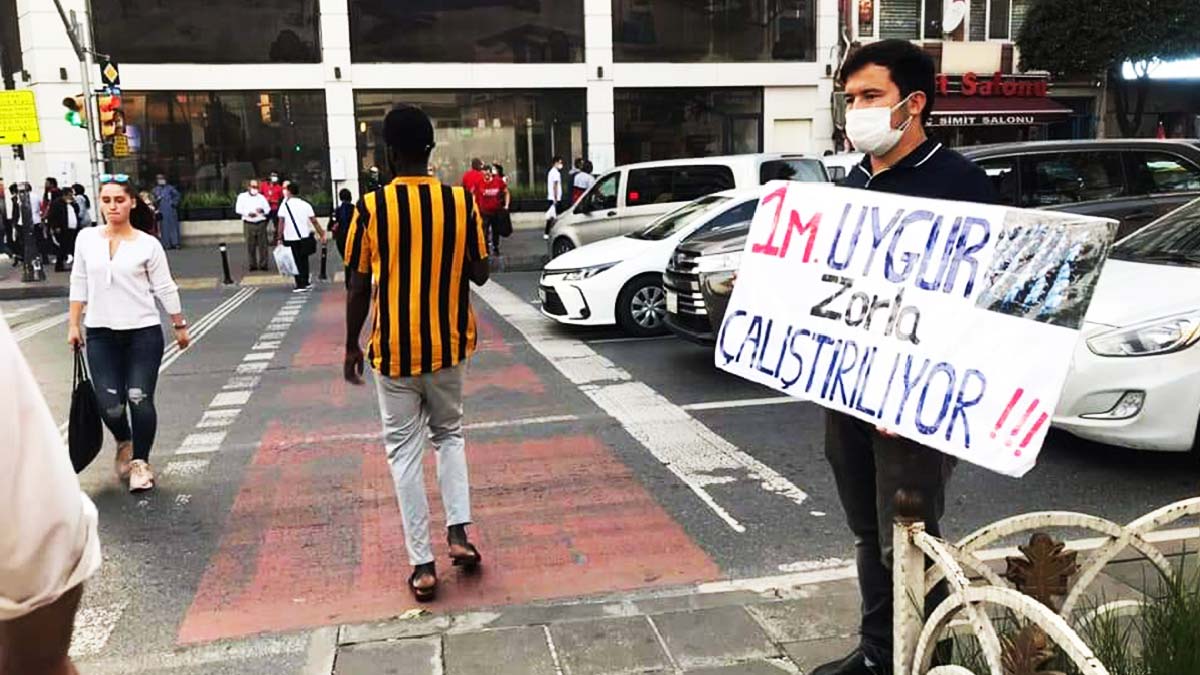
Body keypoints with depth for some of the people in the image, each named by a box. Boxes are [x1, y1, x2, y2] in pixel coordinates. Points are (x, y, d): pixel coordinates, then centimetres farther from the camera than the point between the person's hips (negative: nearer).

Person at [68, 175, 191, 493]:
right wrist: (74, 325, 8)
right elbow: (79, 284, 10)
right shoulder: (86, 238, 3)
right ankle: (124, 443, 30)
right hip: (100, 334, 2)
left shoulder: (148, 244, -4)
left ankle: (140, 461, 20)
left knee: (140, 401, -3)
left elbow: (165, 289, 2)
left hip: (144, 332, -2)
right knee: (109, 405, -4)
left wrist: (180, 326, 6)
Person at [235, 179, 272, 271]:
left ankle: (263, 264, 4)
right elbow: (238, 209, -1)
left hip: (261, 223, 1)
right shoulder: (242, 196, 8)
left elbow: (268, 208, 10)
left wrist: (263, 210, -13)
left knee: (263, 245, -2)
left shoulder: (261, 197, 13)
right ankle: (253, 265, 7)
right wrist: (248, 213, -17)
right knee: (250, 245, 0)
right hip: (248, 224, -1)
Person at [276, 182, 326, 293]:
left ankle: (301, 285, 1)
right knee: (304, 260, 18)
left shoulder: (284, 204, -3)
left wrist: (279, 237, -4)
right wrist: (322, 234, 2)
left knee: (296, 261, 4)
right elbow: (314, 221, -2)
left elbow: (281, 222, -8)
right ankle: (306, 282, 23)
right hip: (305, 237, 3)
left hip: (290, 238, -3)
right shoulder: (305, 204, 3)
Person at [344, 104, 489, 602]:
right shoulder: (461, 201, -6)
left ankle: (423, 566, 10)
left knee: (404, 450, 8)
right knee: (449, 433, 23)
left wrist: (351, 345, 7)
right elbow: (479, 274, 0)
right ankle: (458, 532, 10)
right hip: (448, 344, 2)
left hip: (394, 350, -2)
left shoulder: (371, 207, -10)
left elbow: (358, 286, -5)